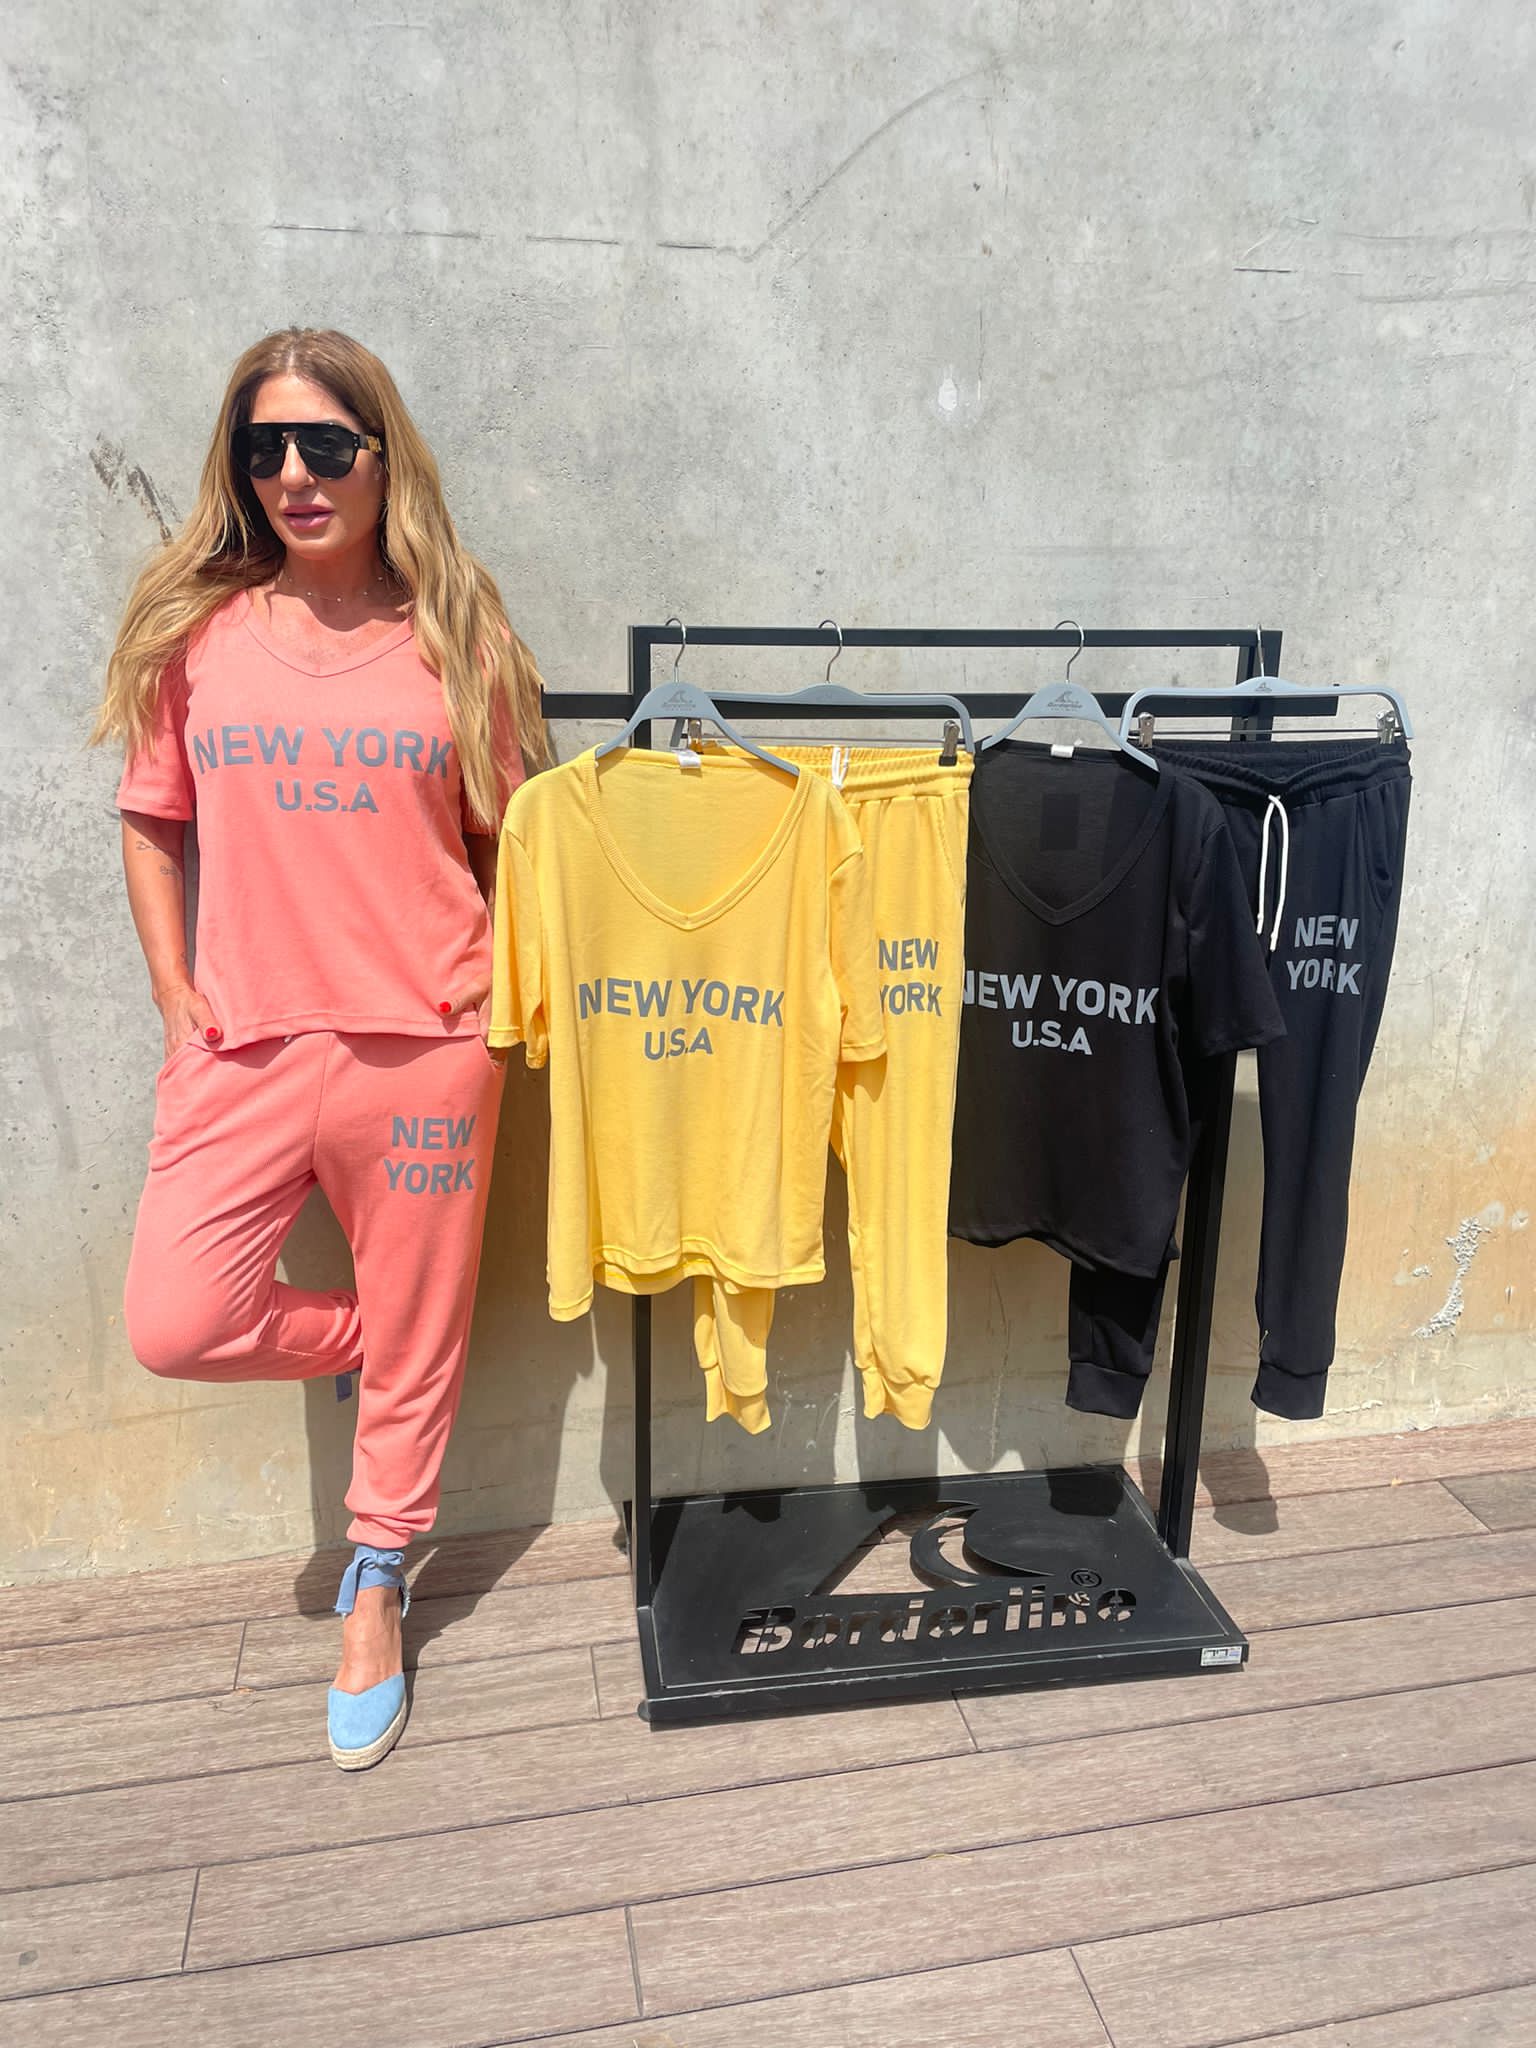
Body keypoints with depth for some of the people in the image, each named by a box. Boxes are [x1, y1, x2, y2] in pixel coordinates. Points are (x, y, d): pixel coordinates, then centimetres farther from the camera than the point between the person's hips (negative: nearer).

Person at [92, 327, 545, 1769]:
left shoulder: (456, 639, 1)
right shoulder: (198, 632, 4)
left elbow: (504, 843, 5)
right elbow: (155, 828, 10)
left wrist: (499, 1002, -2)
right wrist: (177, 1004, 3)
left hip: (422, 1047, -1)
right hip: (245, 1044, 2)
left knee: (414, 1341, 8)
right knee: (174, 1325, -7)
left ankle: (374, 1596, 32)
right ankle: (347, 1341, 27)